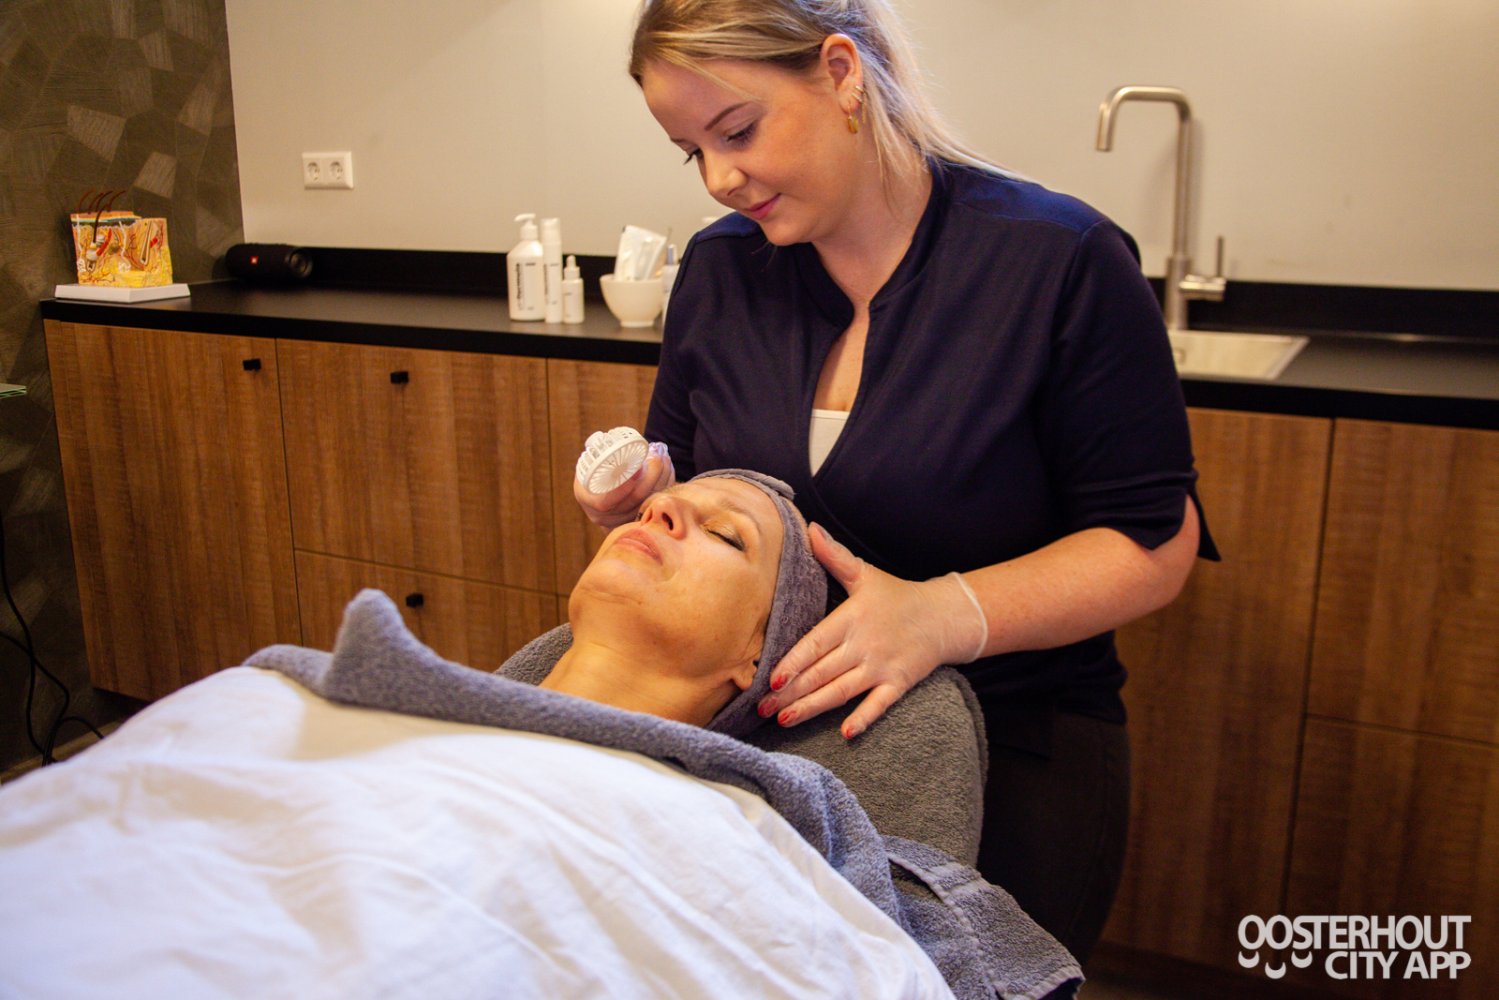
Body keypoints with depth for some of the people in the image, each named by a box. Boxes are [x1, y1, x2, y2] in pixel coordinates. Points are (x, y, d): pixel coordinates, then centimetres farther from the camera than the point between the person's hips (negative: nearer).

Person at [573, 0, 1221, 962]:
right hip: (761, 730, 4)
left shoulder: (1061, 258, -12)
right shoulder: (718, 269, 3)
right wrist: (649, 494, -9)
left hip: (1009, 762, -3)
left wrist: (947, 615, -26)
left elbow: (1153, 543, -11)